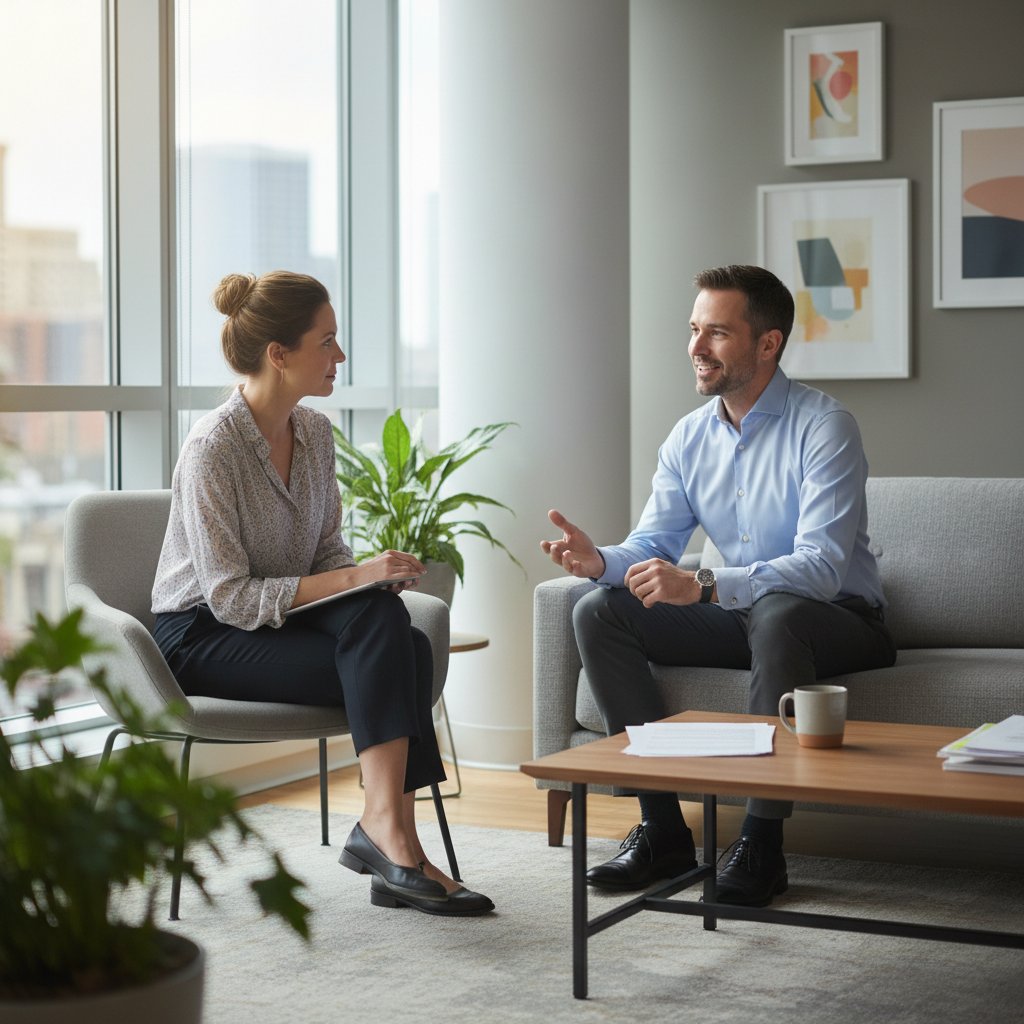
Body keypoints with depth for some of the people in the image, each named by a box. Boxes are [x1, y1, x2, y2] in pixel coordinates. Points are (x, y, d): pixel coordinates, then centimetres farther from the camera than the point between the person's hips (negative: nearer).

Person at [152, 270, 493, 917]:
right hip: (202, 638, -7)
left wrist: (373, 577, -10)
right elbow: (230, 597, -21)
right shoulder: (212, 449, -18)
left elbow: (329, 553, 13)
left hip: (283, 618, 7)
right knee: (381, 633, -29)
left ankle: (388, 829, -26)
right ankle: (387, 828, -28)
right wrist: (352, 581, -26)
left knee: (410, 647, -24)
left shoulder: (315, 432, 5)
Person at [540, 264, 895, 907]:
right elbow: (652, 544, 4)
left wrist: (702, 587, -40)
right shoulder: (690, 438, 4)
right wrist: (601, 560, -21)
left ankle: (762, 845, -32)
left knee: (776, 613, -40)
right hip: (740, 616, 7)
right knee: (599, 613, -10)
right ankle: (663, 828, -12)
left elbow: (821, 566, -29)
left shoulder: (823, 427, -17)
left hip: (839, 620, -7)